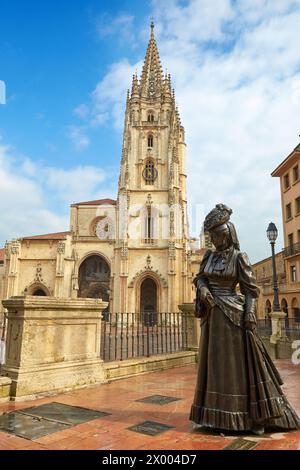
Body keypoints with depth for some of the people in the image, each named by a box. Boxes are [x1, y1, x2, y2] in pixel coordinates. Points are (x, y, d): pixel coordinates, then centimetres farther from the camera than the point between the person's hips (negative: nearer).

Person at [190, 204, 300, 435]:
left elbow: (250, 288, -7)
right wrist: (203, 289, -9)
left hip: (233, 315, -5)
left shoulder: (239, 257, -6)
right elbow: (200, 278, 13)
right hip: (212, 316, 6)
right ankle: (221, 413, 22)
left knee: (240, 364, 0)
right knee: (216, 364, 9)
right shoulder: (210, 256, 9)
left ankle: (256, 416, 14)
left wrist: (250, 314, -16)